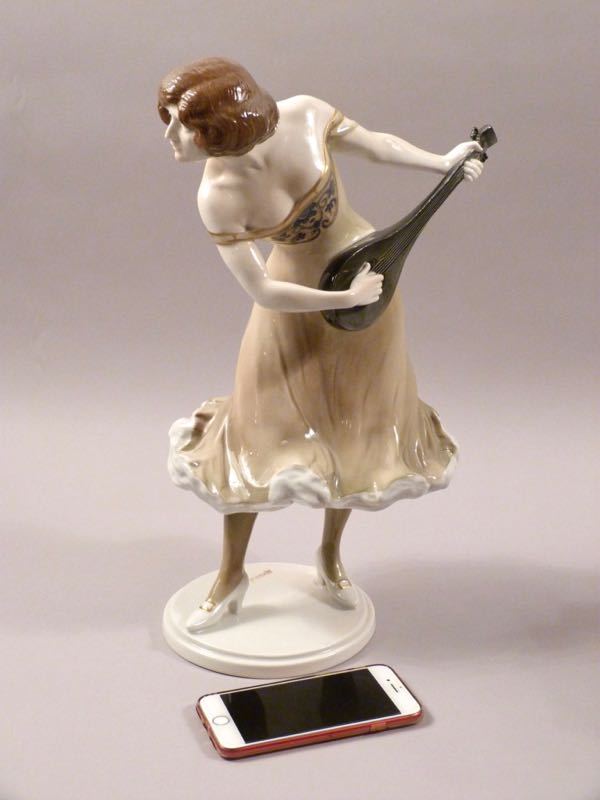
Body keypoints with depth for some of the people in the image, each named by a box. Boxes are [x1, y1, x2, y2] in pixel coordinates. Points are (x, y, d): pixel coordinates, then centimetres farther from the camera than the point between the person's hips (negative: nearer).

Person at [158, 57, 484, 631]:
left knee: (357, 429, 14)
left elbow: (375, 144, -5)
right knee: (260, 431, 4)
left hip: (369, 276, 2)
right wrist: (346, 299, -22)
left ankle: (331, 555, 39)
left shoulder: (305, 116, -25)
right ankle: (232, 575, 27)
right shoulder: (218, 197, -28)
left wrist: (443, 163, -14)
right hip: (297, 300, -2)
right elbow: (262, 292, -22)